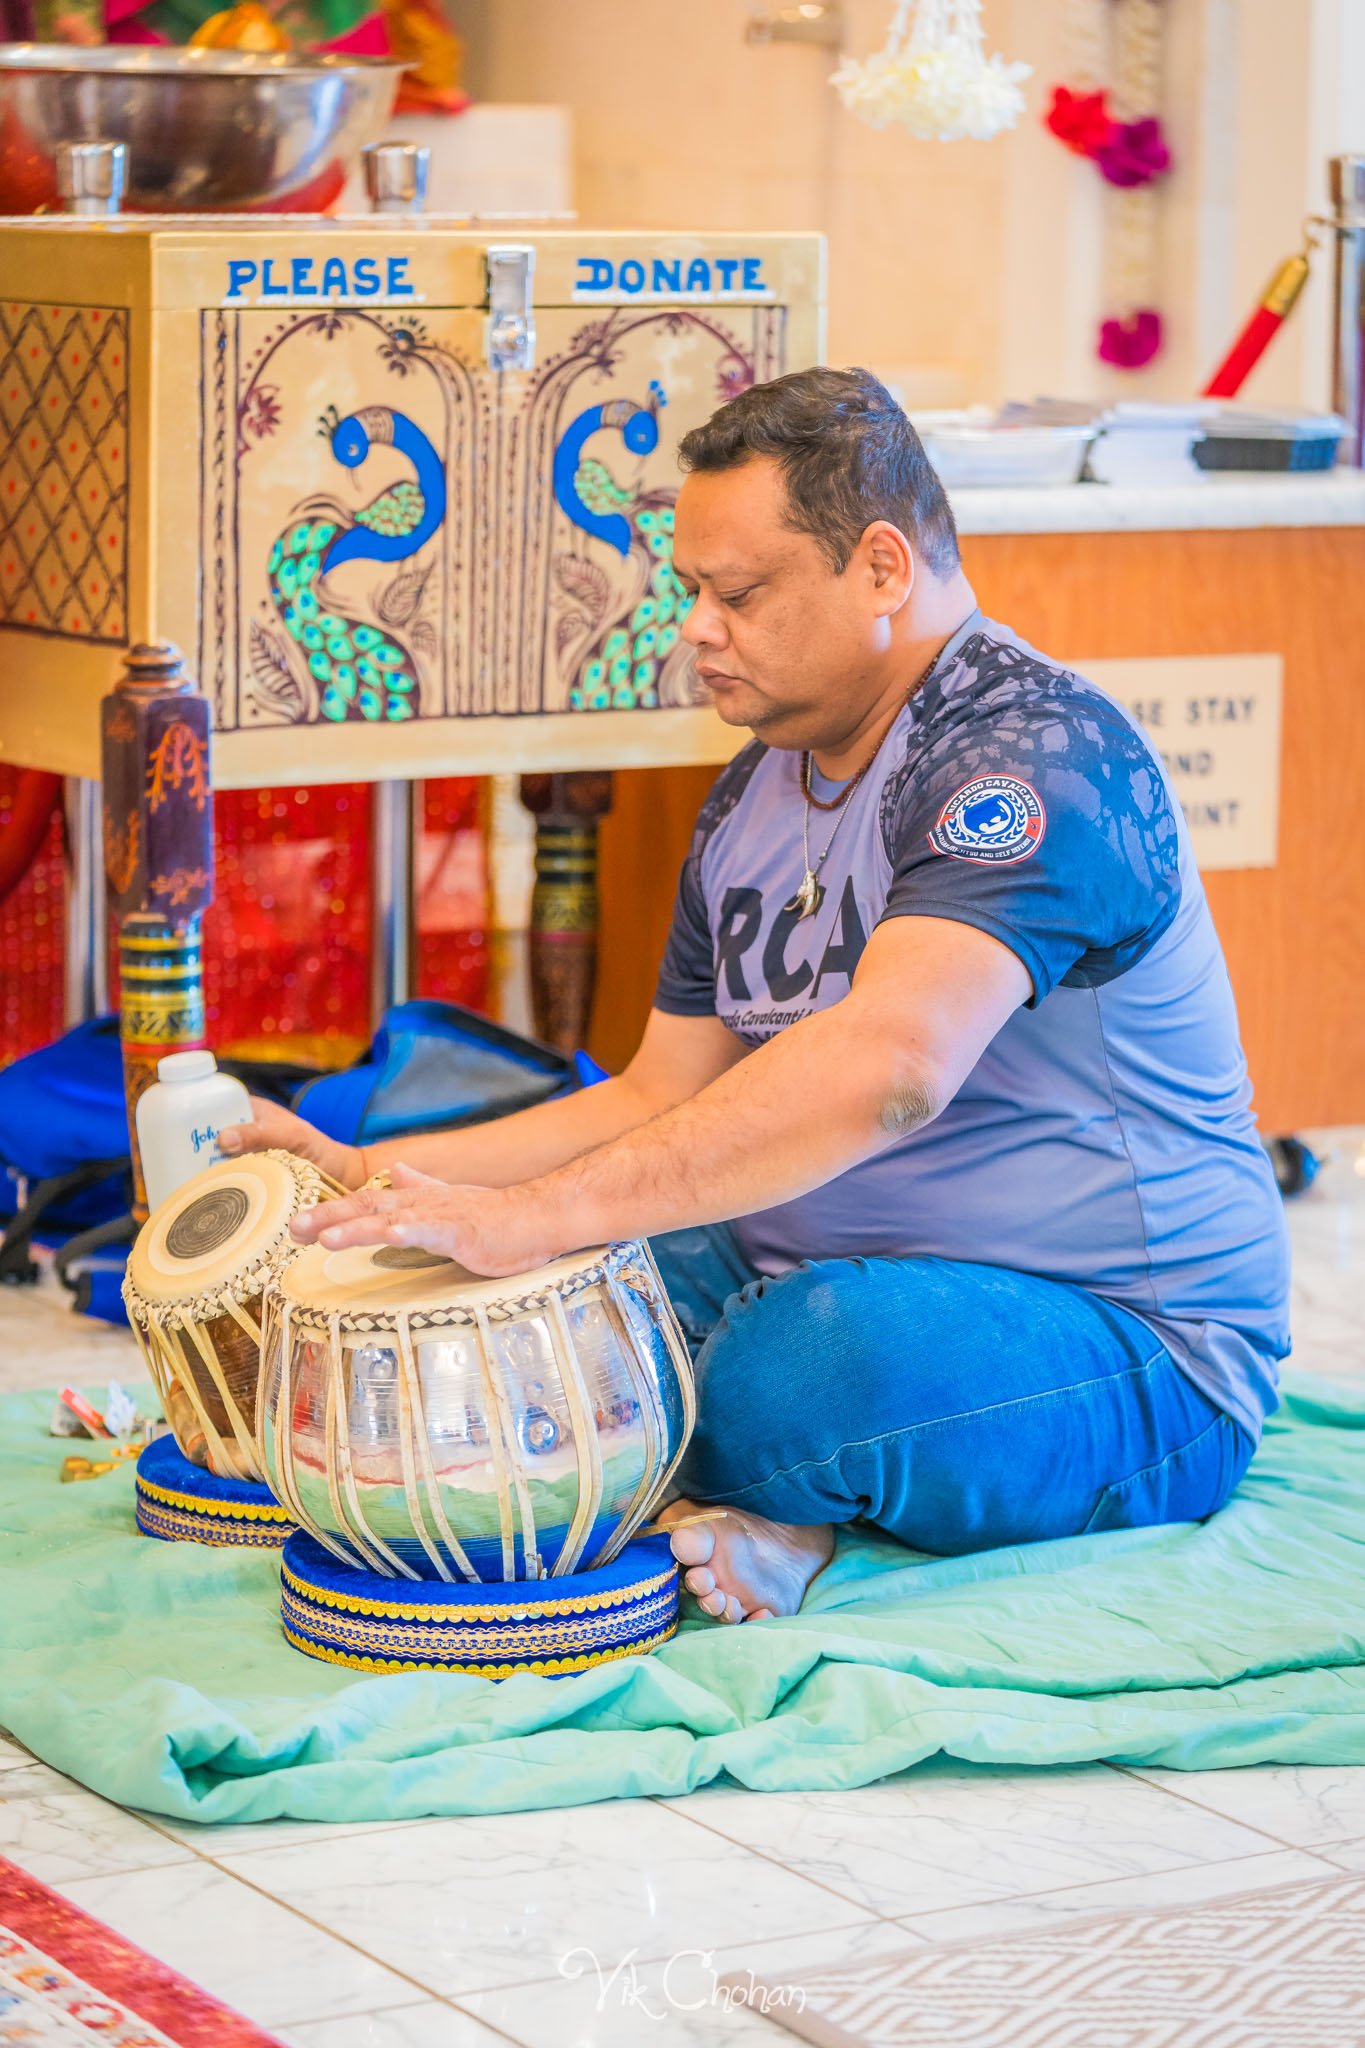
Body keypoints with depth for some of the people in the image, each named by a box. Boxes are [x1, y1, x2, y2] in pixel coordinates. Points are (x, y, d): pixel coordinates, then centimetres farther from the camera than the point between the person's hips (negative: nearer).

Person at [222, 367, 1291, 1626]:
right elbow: (665, 1098, 17)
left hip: (1123, 1347, -8)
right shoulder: (753, 799, 12)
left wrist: (547, 1212, -39)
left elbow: (886, 1066, -35)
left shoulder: (1041, 755, -19)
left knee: (810, 1362, -38)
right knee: (505, 1288, -8)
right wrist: (378, 1176, 5)